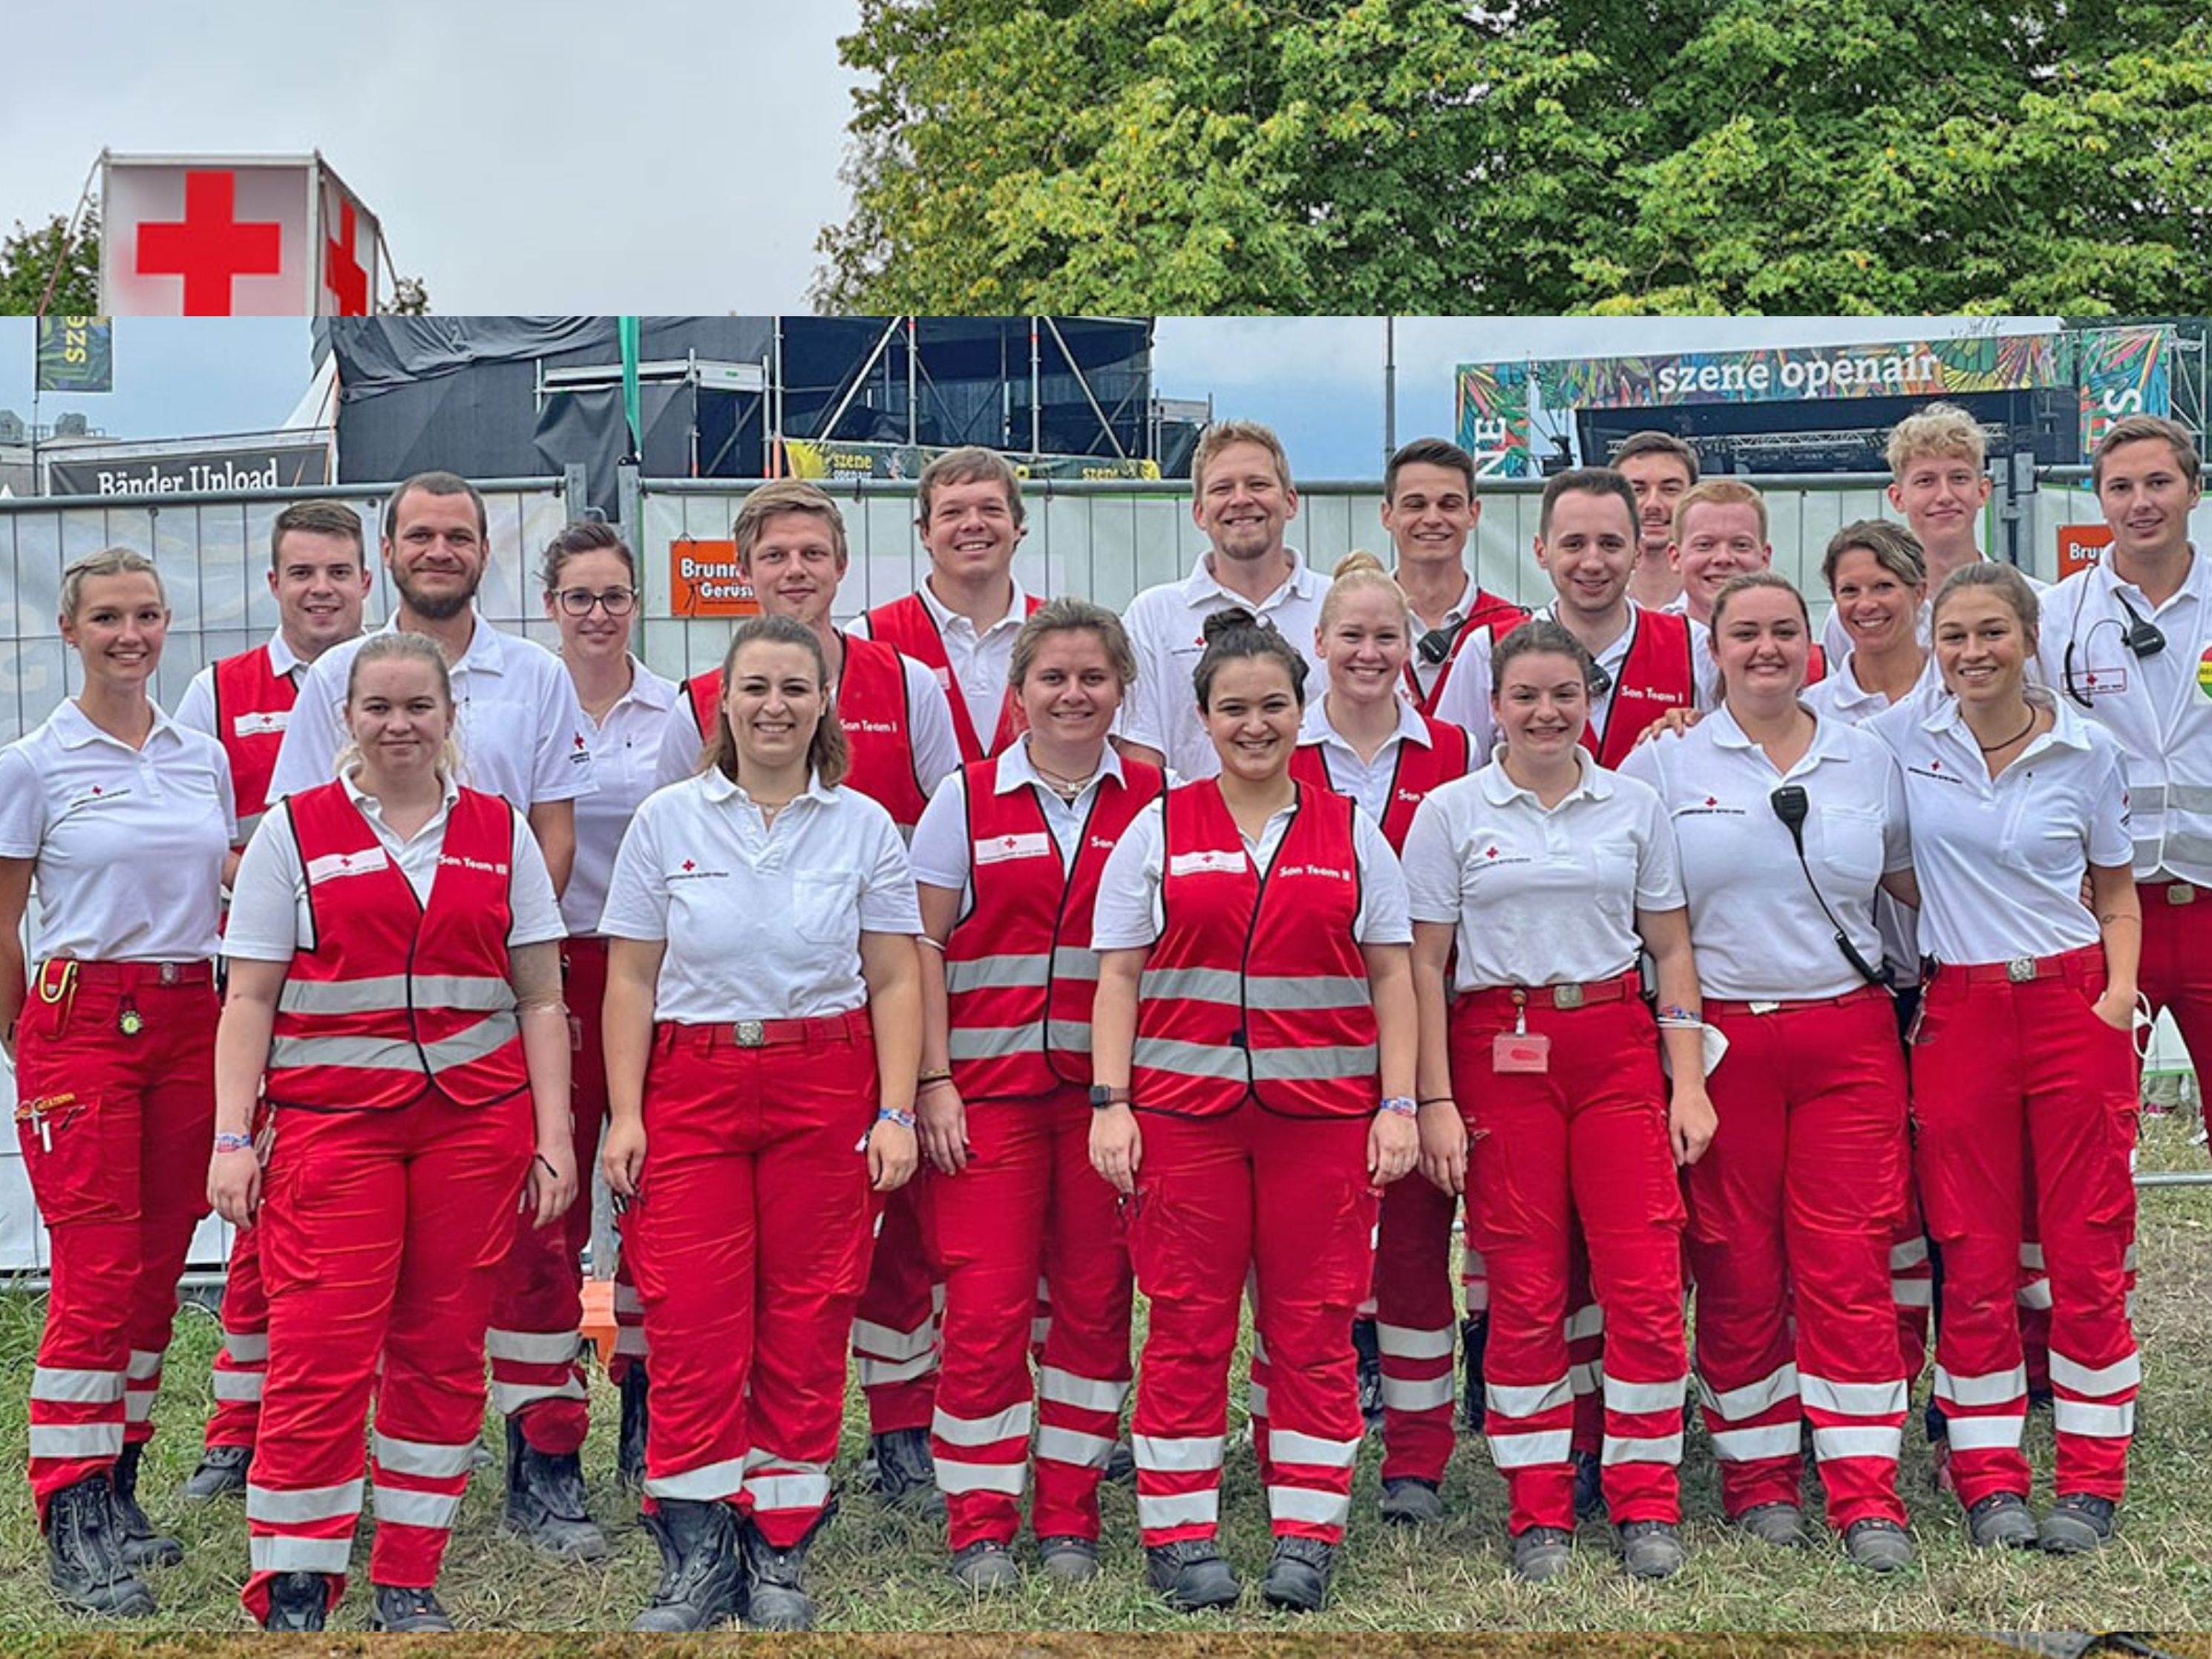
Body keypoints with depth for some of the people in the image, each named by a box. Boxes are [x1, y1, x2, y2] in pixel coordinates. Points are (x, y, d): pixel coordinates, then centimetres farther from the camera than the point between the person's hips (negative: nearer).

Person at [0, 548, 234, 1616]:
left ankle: (116, 1492, 19)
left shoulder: (203, 758, 11)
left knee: (158, 1272, 7)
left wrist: (233, 1029, 12)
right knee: (96, 1276, -9)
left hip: (188, 1023, 5)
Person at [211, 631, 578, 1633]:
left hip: (476, 1118, 2)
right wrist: (231, 1138, -5)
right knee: (321, 1359, -8)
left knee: (443, 1355, 5)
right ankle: (290, 1594, 3)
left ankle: (409, 1586, 16)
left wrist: (553, 1135, 2)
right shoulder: (293, 831, 5)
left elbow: (540, 999, 9)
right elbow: (249, 1000, 3)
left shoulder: (501, 834, 10)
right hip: (332, 1117, -2)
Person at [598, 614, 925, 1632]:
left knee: (807, 1326, 1)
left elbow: (893, 980, 5)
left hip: (825, 1090, 0)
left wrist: (895, 1111, -4)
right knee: (691, 1321, -6)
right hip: (692, 1088, 0)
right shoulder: (668, 821, 5)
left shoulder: (864, 826, 6)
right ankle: (696, 1560, 3)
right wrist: (623, 1114, -2)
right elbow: (631, 978, 5)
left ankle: (780, 1556, 13)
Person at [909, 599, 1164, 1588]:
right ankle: (980, 1526, 8)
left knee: (1096, 1300, 5)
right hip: (989, 1081, -1)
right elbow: (923, 947, 3)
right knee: (985, 1303, -4)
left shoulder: (1155, 802, 5)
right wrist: (933, 1079, -5)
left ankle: (1069, 1518, 18)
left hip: (1113, 1085, 1)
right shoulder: (966, 799, 4)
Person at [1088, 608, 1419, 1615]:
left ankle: (1306, 1541, 12)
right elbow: (1118, 976, 5)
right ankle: (1179, 1540, 12)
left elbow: (1391, 975, 9)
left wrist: (1399, 1104, 1)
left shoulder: (1350, 832, 10)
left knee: (1314, 1327, 2)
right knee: (1186, 1325, 2)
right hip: (1182, 1108, -1)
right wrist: (1110, 1103, -4)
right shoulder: (1157, 831, 7)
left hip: (1323, 1111, 1)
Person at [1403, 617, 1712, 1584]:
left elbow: (1672, 951, 12)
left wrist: (1688, 1080, 3)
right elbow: (1425, 964, 2)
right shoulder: (1451, 813, 4)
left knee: (1647, 1285, -4)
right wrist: (1434, 1102, -4)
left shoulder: (1634, 806, 9)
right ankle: (1539, 1514, 12)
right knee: (1525, 1294, 1)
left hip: (1616, 1046, 2)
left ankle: (1646, 1505, 9)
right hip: (1500, 1051, -1)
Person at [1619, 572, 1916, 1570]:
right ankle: (1759, 1478, 17)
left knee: (1849, 1261, -3)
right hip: (1722, 1038, -1)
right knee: (1737, 1268, 3)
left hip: (1850, 1038, 1)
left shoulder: (1870, 761, 10)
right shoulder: (1666, 765, 3)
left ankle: (1867, 1497, 1)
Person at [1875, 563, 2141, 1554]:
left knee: (2088, 1249, 1)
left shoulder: (2087, 750, 2)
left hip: (2073, 1006, 0)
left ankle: (2090, 1481, 12)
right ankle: (1989, 1482, 13)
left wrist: (2118, 995, -4)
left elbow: (2117, 889, 11)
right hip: (1958, 1015, 1)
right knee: (1974, 1257, 3)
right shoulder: (1901, 740, 2)